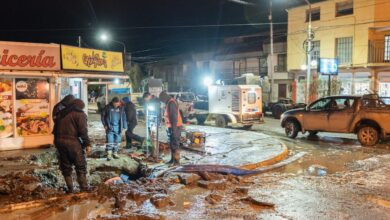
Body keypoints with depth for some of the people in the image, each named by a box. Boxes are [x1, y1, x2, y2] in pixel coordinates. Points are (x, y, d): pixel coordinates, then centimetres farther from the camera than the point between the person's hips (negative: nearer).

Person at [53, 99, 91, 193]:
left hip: (59, 141, 6)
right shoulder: (80, 114, -2)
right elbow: (83, 130, -12)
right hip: (72, 142, -6)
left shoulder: (60, 113, 19)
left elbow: (56, 129, 17)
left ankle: (70, 189, 17)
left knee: (66, 166, 14)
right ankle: (84, 188, 4)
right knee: (80, 166, 3)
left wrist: (57, 142, 20)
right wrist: (87, 144, -8)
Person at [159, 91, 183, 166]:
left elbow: (174, 116, -22)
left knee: (175, 144, -9)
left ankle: (177, 161, -5)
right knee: (171, 144, 16)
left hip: (175, 127, -11)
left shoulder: (171, 102, -16)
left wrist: (174, 128, -24)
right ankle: (172, 159, 24)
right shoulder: (169, 103, 17)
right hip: (171, 127, 11)